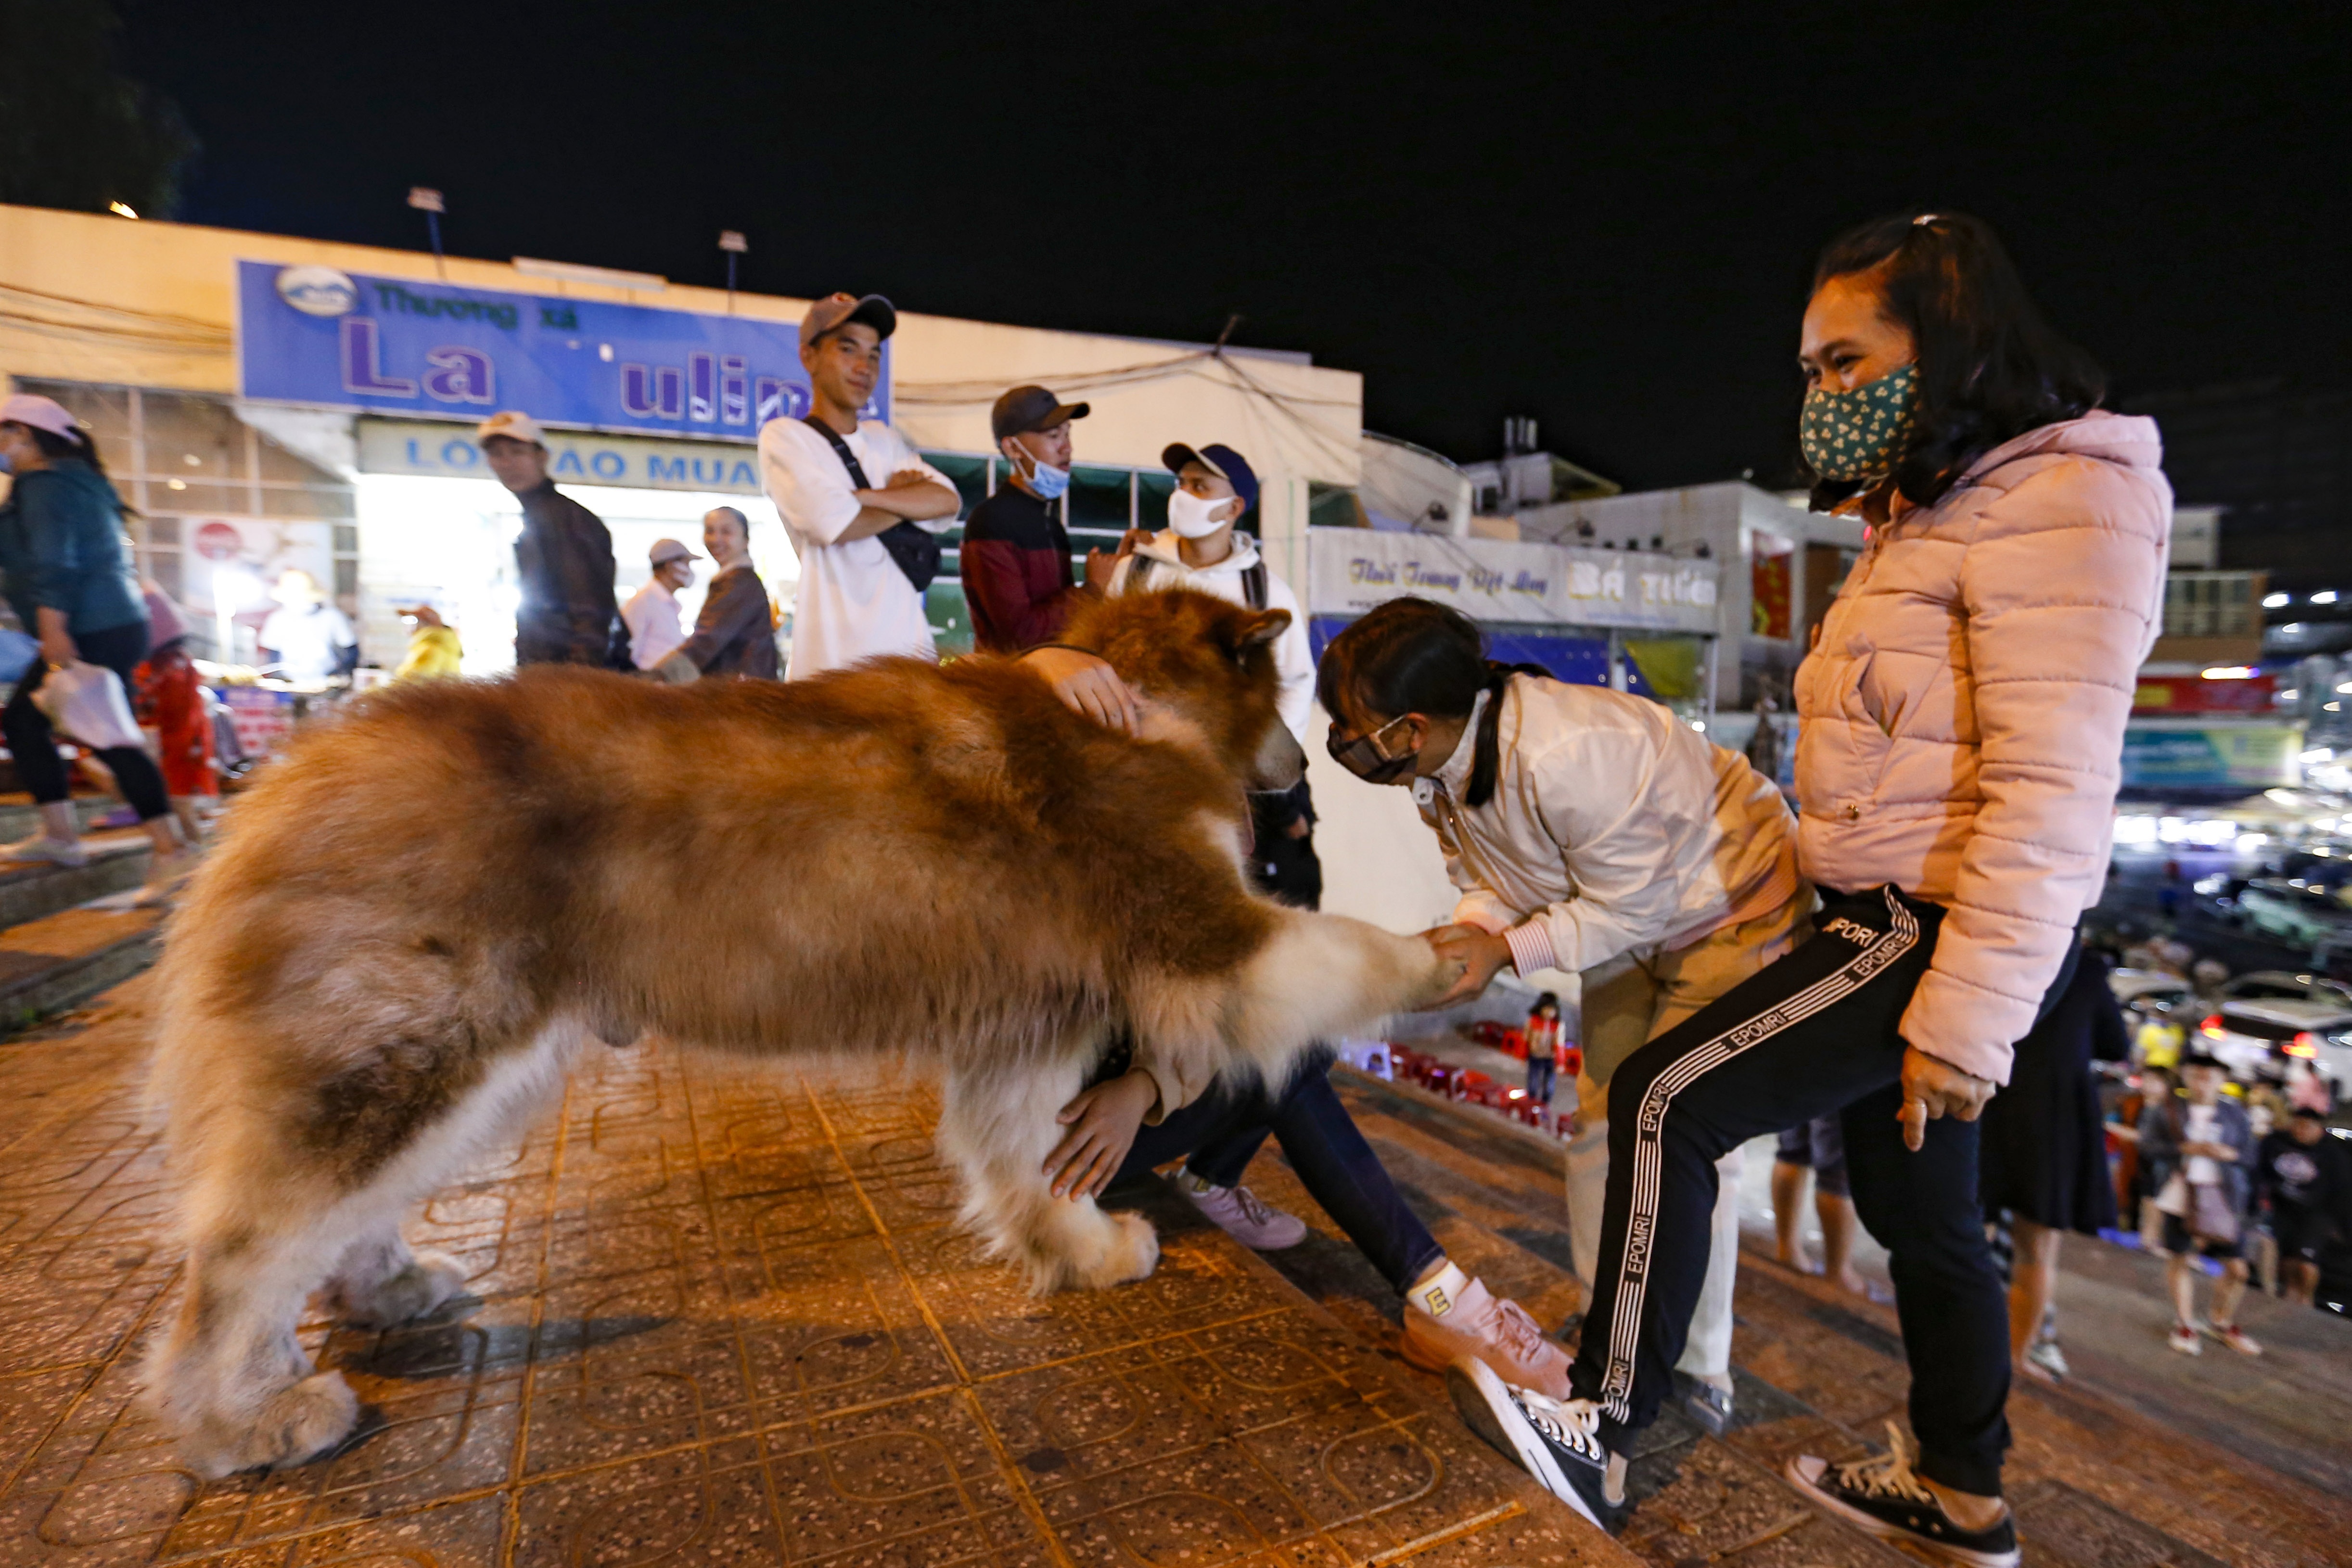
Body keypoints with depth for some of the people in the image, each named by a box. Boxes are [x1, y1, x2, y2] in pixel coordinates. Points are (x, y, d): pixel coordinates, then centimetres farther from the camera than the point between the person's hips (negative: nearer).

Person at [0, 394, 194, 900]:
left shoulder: (43, 484, -9)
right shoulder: (75, 480, 22)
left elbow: (52, 561, -20)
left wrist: (52, 628, -26)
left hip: (93, 632, -11)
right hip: (112, 626, 11)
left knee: (111, 738, -13)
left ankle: (170, 851, -15)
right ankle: (59, 834, 18)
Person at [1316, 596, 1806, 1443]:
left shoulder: (1565, 757, -40)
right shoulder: (1438, 767, -12)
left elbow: (1631, 904, -28)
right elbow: (1491, 880, -2)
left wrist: (1507, 948, -31)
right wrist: (1463, 941, -22)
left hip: (1736, 907, -8)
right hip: (1628, 918, 8)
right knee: (1603, 1122, 10)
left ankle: (1698, 1370, 14)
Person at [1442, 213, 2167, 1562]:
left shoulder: (2061, 502, -14)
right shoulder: (1936, 512, 16)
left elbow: (2053, 793, -22)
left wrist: (1969, 1023, -23)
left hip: (1939, 934, -10)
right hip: (1891, 921, 10)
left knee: (1669, 1101, -11)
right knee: (1922, 1211, 18)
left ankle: (1604, 1436, 2)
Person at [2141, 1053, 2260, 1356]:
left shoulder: (2234, 1115, 6)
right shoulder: (2167, 1110, 1)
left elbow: (2249, 1158, 5)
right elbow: (2149, 1146, -5)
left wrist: (2226, 1153, -15)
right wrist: (2187, 1148, -16)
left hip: (2223, 1198, 2)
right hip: (2182, 1195, -1)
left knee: (2237, 1268, 4)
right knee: (2181, 1258, 8)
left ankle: (2222, 1322, 28)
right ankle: (2185, 1324, 23)